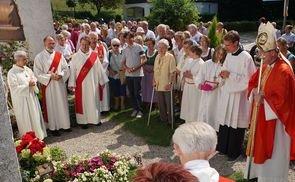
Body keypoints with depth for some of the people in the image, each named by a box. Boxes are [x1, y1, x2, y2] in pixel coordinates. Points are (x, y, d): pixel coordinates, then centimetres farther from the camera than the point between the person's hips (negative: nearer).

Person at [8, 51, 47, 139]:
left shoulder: (27, 69, 8)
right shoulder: (12, 72, -12)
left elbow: (34, 79, 16)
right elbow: (14, 88, -17)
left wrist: (33, 82, -7)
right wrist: (28, 85, -19)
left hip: (32, 98, 7)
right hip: (22, 101, -6)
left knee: (35, 117, 13)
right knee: (26, 120, 1)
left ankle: (38, 135, 26)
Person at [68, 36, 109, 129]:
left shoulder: (94, 55, 3)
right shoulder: (75, 56, -1)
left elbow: (99, 68, 5)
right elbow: (72, 71, -2)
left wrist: (102, 80, 5)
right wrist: (71, 84, -8)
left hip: (93, 83, 2)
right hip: (81, 84, -1)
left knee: (94, 101, 9)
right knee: (82, 101, 4)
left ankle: (96, 119, 23)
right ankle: (83, 121, 15)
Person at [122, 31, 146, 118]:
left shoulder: (138, 47, -3)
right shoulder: (125, 50, 11)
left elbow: (144, 60, -6)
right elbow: (123, 62, 13)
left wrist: (135, 68, -16)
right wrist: (127, 68, -8)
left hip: (137, 74, -5)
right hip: (128, 74, 5)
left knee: (137, 93, -3)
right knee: (131, 93, 9)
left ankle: (140, 110, 8)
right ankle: (135, 109, 22)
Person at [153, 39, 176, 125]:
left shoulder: (170, 57, -10)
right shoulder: (157, 57, 10)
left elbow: (172, 72, -14)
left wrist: (170, 83, -19)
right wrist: (154, 80, 9)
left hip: (167, 85, -6)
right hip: (158, 84, 6)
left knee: (169, 103, 4)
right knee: (160, 103, 14)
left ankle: (170, 120, 18)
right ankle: (163, 118, 31)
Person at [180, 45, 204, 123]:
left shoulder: (201, 63, -16)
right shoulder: (189, 61, 8)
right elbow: (182, 71, 11)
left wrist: (191, 76, -22)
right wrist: (184, 74, -10)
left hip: (195, 88, -8)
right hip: (187, 86, 8)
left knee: (194, 107, 2)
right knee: (186, 105, 17)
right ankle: (187, 123, 32)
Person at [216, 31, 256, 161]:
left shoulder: (246, 58, -16)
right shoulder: (229, 55, 6)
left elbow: (247, 79, -17)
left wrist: (230, 75, -21)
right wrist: (223, 74, -4)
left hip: (238, 95, -6)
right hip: (227, 93, 6)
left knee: (236, 124, 5)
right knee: (225, 121, 12)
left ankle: (234, 152, 22)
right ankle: (224, 147, 29)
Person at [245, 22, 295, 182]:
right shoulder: (265, 66, 4)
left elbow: (281, 99, -26)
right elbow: (252, 82, 12)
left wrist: (263, 100, -18)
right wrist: (255, 93, -8)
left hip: (274, 119, -9)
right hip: (261, 115, 9)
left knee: (273, 152, 7)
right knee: (261, 146, 21)